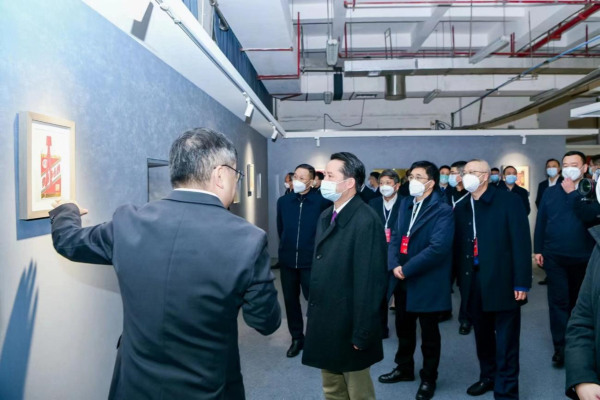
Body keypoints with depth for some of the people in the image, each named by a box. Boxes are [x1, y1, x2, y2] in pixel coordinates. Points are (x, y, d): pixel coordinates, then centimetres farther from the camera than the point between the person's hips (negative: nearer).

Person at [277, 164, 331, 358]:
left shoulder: (322, 202, -10)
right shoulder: (283, 201, 4)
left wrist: (317, 250, 0)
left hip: (311, 260, -4)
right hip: (287, 260, 4)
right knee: (290, 300, 12)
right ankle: (297, 338, 29)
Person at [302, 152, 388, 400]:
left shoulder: (366, 221, -21)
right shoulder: (326, 216, 7)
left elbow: (370, 281, -21)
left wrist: (362, 334, -18)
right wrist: (314, 315, 11)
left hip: (349, 327, -8)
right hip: (325, 323, 8)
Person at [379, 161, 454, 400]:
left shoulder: (442, 210, -14)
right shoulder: (406, 204, 9)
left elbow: (438, 248, -24)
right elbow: (396, 236, 8)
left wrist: (407, 269, -21)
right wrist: (394, 264, -9)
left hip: (426, 282, -6)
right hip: (403, 280, 7)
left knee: (429, 333, 12)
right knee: (404, 329, 20)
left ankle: (428, 378, 30)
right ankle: (404, 368, 40)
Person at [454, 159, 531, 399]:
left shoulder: (509, 201, -6)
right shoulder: (461, 208, 8)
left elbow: (521, 242, -10)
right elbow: (459, 246, 10)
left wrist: (522, 283, -14)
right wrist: (460, 279, 5)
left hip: (503, 282, -5)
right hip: (474, 283, 5)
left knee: (505, 342, 5)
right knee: (482, 336, 18)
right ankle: (488, 377, 38)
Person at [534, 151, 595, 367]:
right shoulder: (550, 192, 4)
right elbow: (540, 222, 5)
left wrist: (572, 193, -18)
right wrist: (538, 250, 3)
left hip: (583, 257, 0)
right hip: (554, 256, 0)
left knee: (578, 300, 15)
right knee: (558, 300, -1)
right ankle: (560, 346, 5)